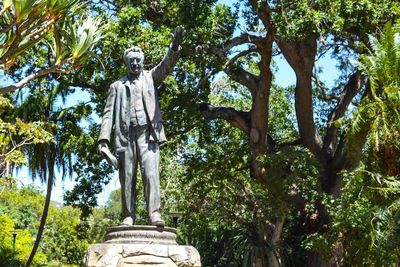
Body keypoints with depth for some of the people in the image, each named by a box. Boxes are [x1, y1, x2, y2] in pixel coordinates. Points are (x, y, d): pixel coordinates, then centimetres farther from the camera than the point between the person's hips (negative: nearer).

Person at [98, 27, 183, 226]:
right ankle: (128, 217, -1)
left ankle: (154, 213, -21)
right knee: (127, 178, -2)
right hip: (125, 135, 2)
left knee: (150, 172, -15)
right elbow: (109, 113, 12)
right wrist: (103, 140, -1)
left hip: (148, 133, -1)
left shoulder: (150, 77, 19)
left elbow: (166, 65, 0)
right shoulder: (117, 86, 20)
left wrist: (175, 46, -21)